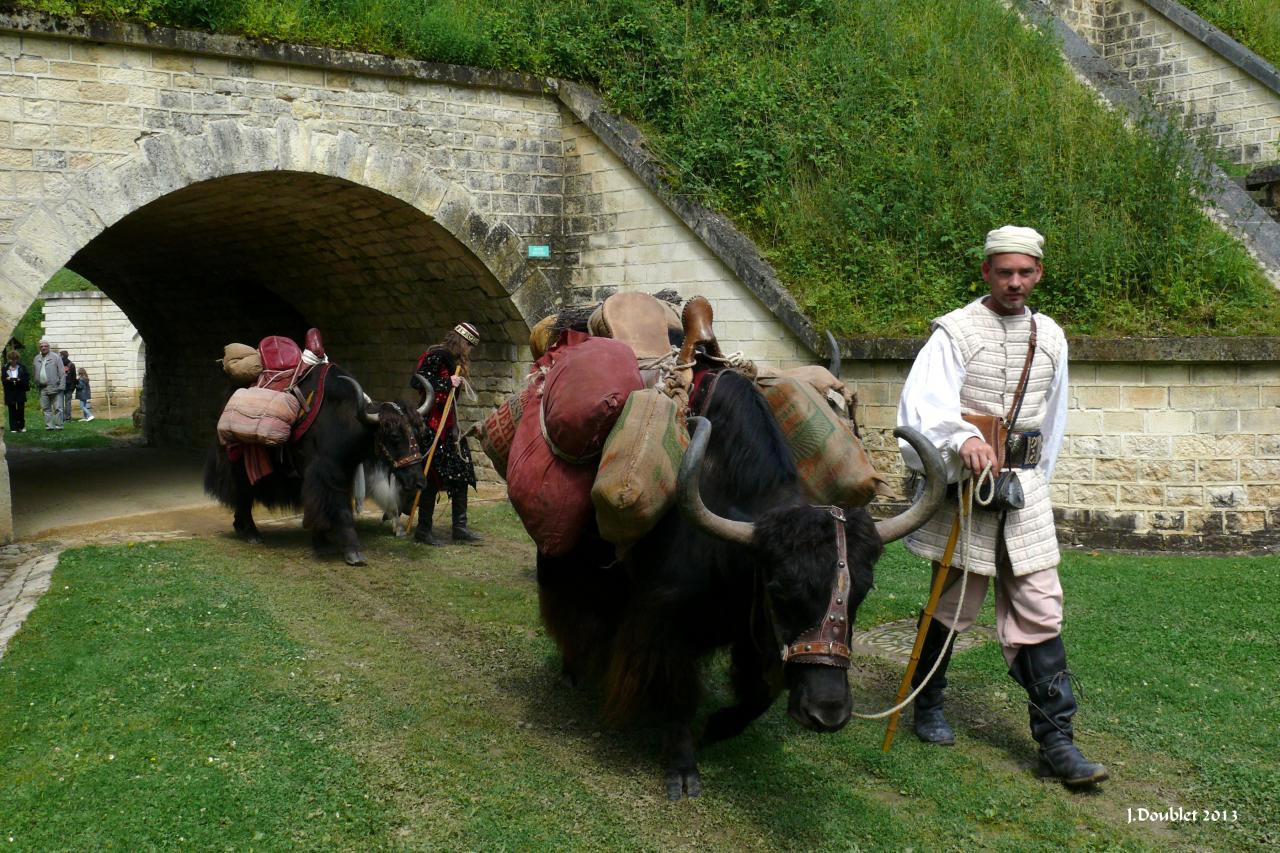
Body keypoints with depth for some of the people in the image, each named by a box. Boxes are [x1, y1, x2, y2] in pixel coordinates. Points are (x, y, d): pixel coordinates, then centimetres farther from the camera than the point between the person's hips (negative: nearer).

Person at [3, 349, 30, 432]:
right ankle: (13, 428, 4)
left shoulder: (22, 367, 2)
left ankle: (22, 426, 14)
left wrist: (20, 380, -17)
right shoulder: (5, 368, 5)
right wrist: (7, 379, -15)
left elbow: (27, 377, -1)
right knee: (12, 410, 1)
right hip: (10, 392, 1)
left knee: (21, 409, 2)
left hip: (20, 391, -1)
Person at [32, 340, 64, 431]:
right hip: (42, 388, 5)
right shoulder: (37, 359, 14)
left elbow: (62, 373, -4)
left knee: (57, 408, -4)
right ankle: (49, 425, 8)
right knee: (46, 408, 5)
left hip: (54, 387, -5)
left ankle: (58, 425, 0)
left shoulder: (55, 357, 0)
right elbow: (34, 373, 19)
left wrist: (61, 385, -10)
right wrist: (37, 384, 9)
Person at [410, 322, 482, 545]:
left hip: (448, 426, 9)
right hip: (432, 426, -9)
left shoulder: (453, 361, 17)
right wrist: (447, 383, -21)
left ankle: (460, 527, 11)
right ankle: (423, 529, 4)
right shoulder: (434, 357, -11)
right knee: (433, 476, -5)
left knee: (461, 472, 6)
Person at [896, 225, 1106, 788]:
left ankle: (1056, 740, 4)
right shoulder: (955, 331, -5)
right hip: (963, 483, -4)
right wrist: (964, 439, -39)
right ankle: (928, 706, 29)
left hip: (1023, 487, 4)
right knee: (953, 606, 7)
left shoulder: (1050, 337, 13)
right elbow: (923, 403, -21)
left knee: (1039, 611, 0)